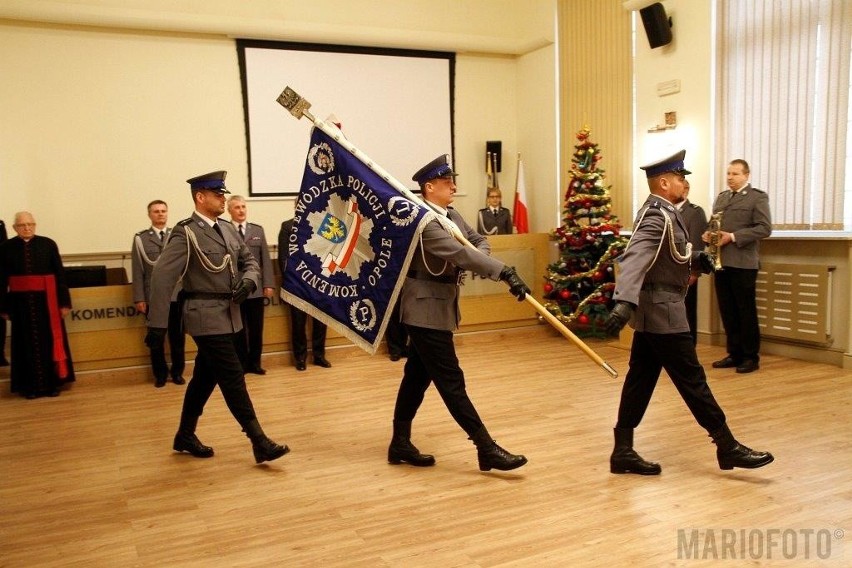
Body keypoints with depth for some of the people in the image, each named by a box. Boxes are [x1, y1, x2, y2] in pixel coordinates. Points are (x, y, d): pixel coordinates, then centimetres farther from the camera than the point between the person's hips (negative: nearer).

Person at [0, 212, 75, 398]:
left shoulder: (48, 244, -2)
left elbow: (60, 274, -1)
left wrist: (64, 301, -3)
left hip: (46, 299, 0)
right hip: (20, 301, 1)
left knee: (49, 341, 5)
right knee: (26, 343, 7)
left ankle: (52, 383, 15)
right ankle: (30, 386, 15)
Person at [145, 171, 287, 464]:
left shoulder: (228, 229, 11)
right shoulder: (185, 233, -13)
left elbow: (250, 261, 18)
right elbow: (162, 277, -18)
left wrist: (248, 281, -6)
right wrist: (157, 325, -22)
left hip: (228, 314, 8)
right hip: (206, 316, -8)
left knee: (205, 378, 16)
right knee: (233, 379, -7)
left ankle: (185, 436, 31)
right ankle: (260, 443, -2)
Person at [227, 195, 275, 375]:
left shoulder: (258, 230, 11)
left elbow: (265, 259, 7)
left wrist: (268, 284, 0)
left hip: (256, 289, 3)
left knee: (256, 329, 9)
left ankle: (255, 363, 21)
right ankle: (242, 364, 18)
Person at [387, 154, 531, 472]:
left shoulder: (452, 216, 12)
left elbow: (478, 241, 16)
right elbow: (458, 252, -31)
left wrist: (477, 257, -9)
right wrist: (504, 272, -36)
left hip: (437, 309, 10)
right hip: (426, 311, -10)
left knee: (418, 376, 14)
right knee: (451, 381, -5)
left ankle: (400, 444, 24)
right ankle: (486, 449, 0)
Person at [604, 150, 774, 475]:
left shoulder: (660, 213, 13)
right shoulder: (658, 217, -19)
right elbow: (634, 259, -34)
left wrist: (694, 258, 6)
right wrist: (624, 302, -48)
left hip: (652, 312, 10)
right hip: (663, 312, -10)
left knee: (640, 380, 10)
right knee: (692, 379, 1)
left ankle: (623, 452, 15)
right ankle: (727, 447, 14)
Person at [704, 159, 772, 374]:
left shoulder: (758, 197, -2)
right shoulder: (721, 197, 17)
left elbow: (764, 228, -11)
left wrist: (733, 237, -18)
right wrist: (708, 234, 1)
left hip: (743, 263, -6)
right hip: (721, 262, 6)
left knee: (746, 312, 2)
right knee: (727, 312, 10)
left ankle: (751, 357, 12)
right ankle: (734, 354, 20)